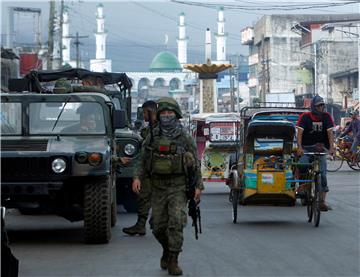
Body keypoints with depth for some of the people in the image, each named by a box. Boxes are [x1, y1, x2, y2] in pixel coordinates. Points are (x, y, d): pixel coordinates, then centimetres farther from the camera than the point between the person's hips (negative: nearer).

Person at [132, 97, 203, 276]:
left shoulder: (185, 138, 0)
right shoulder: (152, 138, 6)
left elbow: (195, 164, 2)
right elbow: (143, 161, 8)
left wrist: (198, 186, -3)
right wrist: (137, 177, -7)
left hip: (178, 187, -3)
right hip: (158, 188, 3)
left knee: (176, 223, -15)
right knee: (159, 226, 6)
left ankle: (173, 261, -11)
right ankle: (167, 250, 33)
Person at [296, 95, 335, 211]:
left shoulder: (326, 117, -2)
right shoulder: (305, 117, -9)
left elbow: (330, 133, -9)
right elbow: (300, 133, -16)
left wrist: (331, 147, -23)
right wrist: (299, 147, -30)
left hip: (320, 148, 2)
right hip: (306, 148, -2)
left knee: (322, 173, -6)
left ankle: (322, 202, -4)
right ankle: (302, 183, 1)